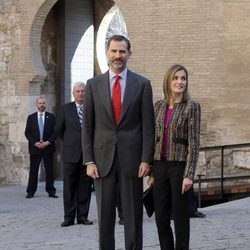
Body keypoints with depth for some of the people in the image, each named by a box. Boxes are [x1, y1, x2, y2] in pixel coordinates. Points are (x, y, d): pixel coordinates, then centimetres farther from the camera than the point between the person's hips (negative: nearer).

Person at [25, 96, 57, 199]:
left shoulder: (51, 117, 6)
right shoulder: (31, 117, 8)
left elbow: (55, 132, 1)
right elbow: (27, 133, 4)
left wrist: (48, 142, -12)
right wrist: (35, 143, -10)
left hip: (48, 147, 0)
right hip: (35, 148, 0)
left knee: (49, 170, 2)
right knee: (33, 171, 1)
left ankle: (51, 191, 7)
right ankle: (30, 192, 5)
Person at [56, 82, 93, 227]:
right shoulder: (66, 109, 5)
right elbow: (59, 129, 12)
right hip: (71, 153, 0)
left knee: (85, 186, 3)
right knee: (69, 186, 0)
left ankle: (83, 216, 9)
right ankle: (69, 217, 4)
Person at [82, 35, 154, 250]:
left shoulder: (142, 84, 2)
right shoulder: (94, 84, 6)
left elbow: (148, 125, 0)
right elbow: (88, 126, 5)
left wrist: (146, 159, -8)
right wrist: (89, 161, -2)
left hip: (131, 158, -1)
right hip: (103, 158, 1)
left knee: (133, 216, 3)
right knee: (105, 216, 6)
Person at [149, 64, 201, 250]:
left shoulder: (191, 106, -6)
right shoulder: (159, 105, 8)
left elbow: (194, 142, -10)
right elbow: (154, 138, 12)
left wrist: (189, 174, -16)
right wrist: (151, 171, 10)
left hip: (179, 166, -5)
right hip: (160, 166, 5)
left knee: (180, 217, 2)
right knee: (161, 217, 7)